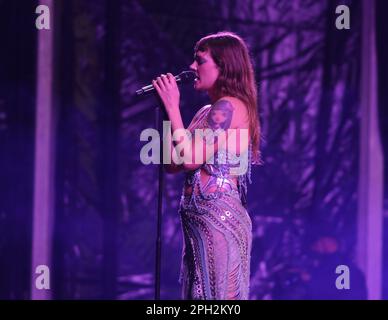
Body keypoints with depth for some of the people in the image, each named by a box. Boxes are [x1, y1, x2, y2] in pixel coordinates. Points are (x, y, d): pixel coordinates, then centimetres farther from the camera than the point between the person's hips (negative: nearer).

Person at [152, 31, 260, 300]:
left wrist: (172, 107, -9)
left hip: (218, 220, -10)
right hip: (201, 221, 10)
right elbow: (173, 165, 15)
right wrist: (168, 106, 12)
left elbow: (189, 159, -17)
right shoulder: (208, 112, 18)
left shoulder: (229, 107, -11)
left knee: (215, 294, -8)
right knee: (200, 296, 9)